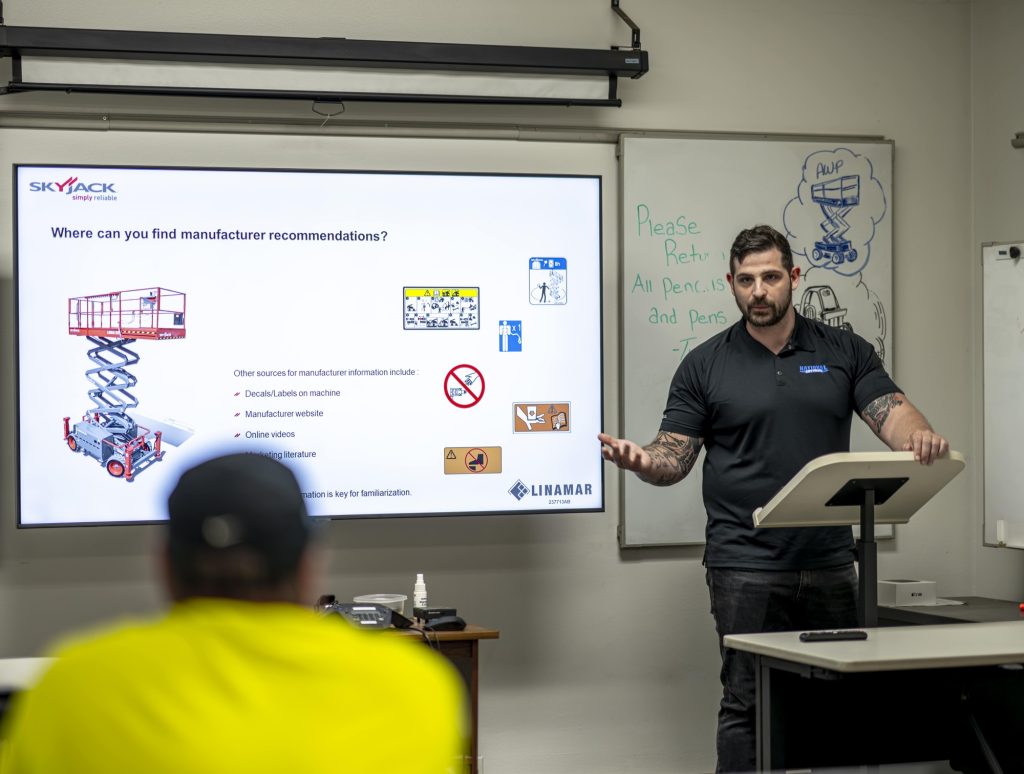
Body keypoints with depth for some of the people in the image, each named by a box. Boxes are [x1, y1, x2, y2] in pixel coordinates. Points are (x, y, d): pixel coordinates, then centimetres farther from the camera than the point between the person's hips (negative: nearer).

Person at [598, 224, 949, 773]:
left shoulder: (844, 352, 8)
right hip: (745, 568, -2)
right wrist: (642, 462, -23)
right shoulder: (705, 366, 3)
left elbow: (892, 414, -3)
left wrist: (920, 437, -27)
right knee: (747, 705, -1)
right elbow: (674, 457, 1)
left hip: (830, 562, 3)